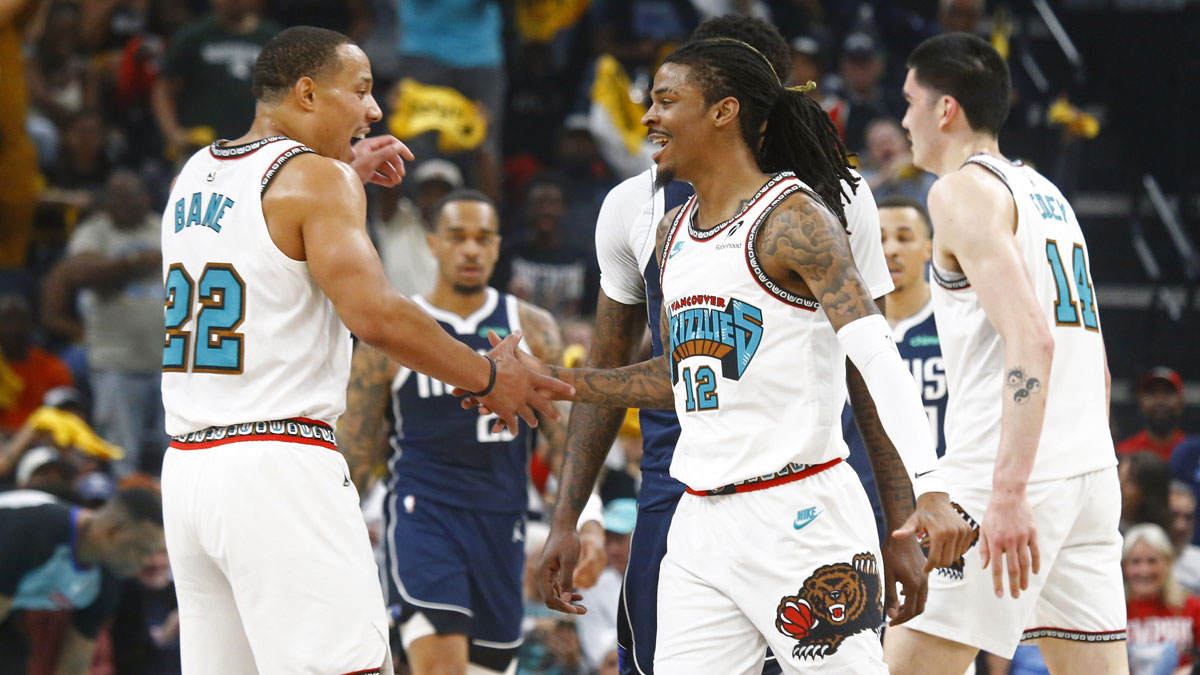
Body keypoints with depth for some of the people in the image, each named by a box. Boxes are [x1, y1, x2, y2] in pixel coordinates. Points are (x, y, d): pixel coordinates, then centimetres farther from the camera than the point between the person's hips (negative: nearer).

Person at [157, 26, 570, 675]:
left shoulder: (194, 174, 17)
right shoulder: (316, 177, -7)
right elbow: (374, 314, -18)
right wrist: (487, 377, -7)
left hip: (186, 468, 8)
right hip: (278, 471, -8)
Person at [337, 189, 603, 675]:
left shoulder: (532, 330, 9)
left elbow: (565, 435, 7)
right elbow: (354, 452, 6)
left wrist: (587, 522, -6)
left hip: (500, 524, 3)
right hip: (422, 512, -3)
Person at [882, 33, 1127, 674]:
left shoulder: (963, 190, -6)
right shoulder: (1046, 193, 21)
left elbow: (1030, 340, -19)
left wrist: (1008, 494, -24)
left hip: (1016, 473, -8)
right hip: (1091, 472, 8)